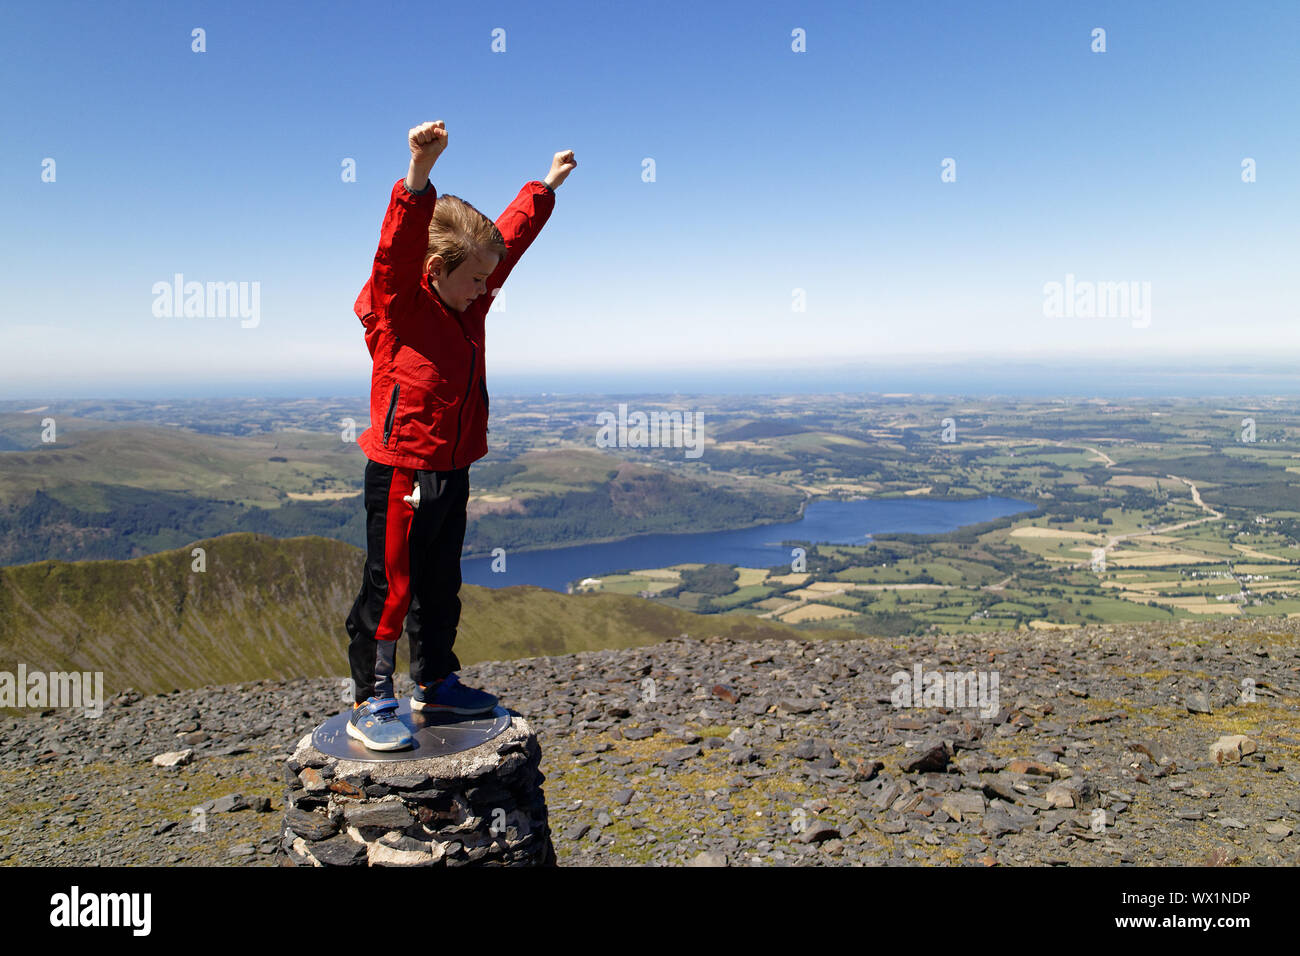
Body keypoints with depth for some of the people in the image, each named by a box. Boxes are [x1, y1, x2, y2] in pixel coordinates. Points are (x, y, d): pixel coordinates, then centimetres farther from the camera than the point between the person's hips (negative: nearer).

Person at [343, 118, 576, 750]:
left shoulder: (468, 302, 8)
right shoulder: (399, 305, -12)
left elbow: (511, 238, 19)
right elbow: (400, 243, -31)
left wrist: (546, 186, 28)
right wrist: (420, 171, -46)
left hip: (452, 473, 8)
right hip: (402, 475, -8)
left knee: (440, 586, 18)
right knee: (389, 589, 0)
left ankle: (435, 683, 33)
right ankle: (369, 704, 11)